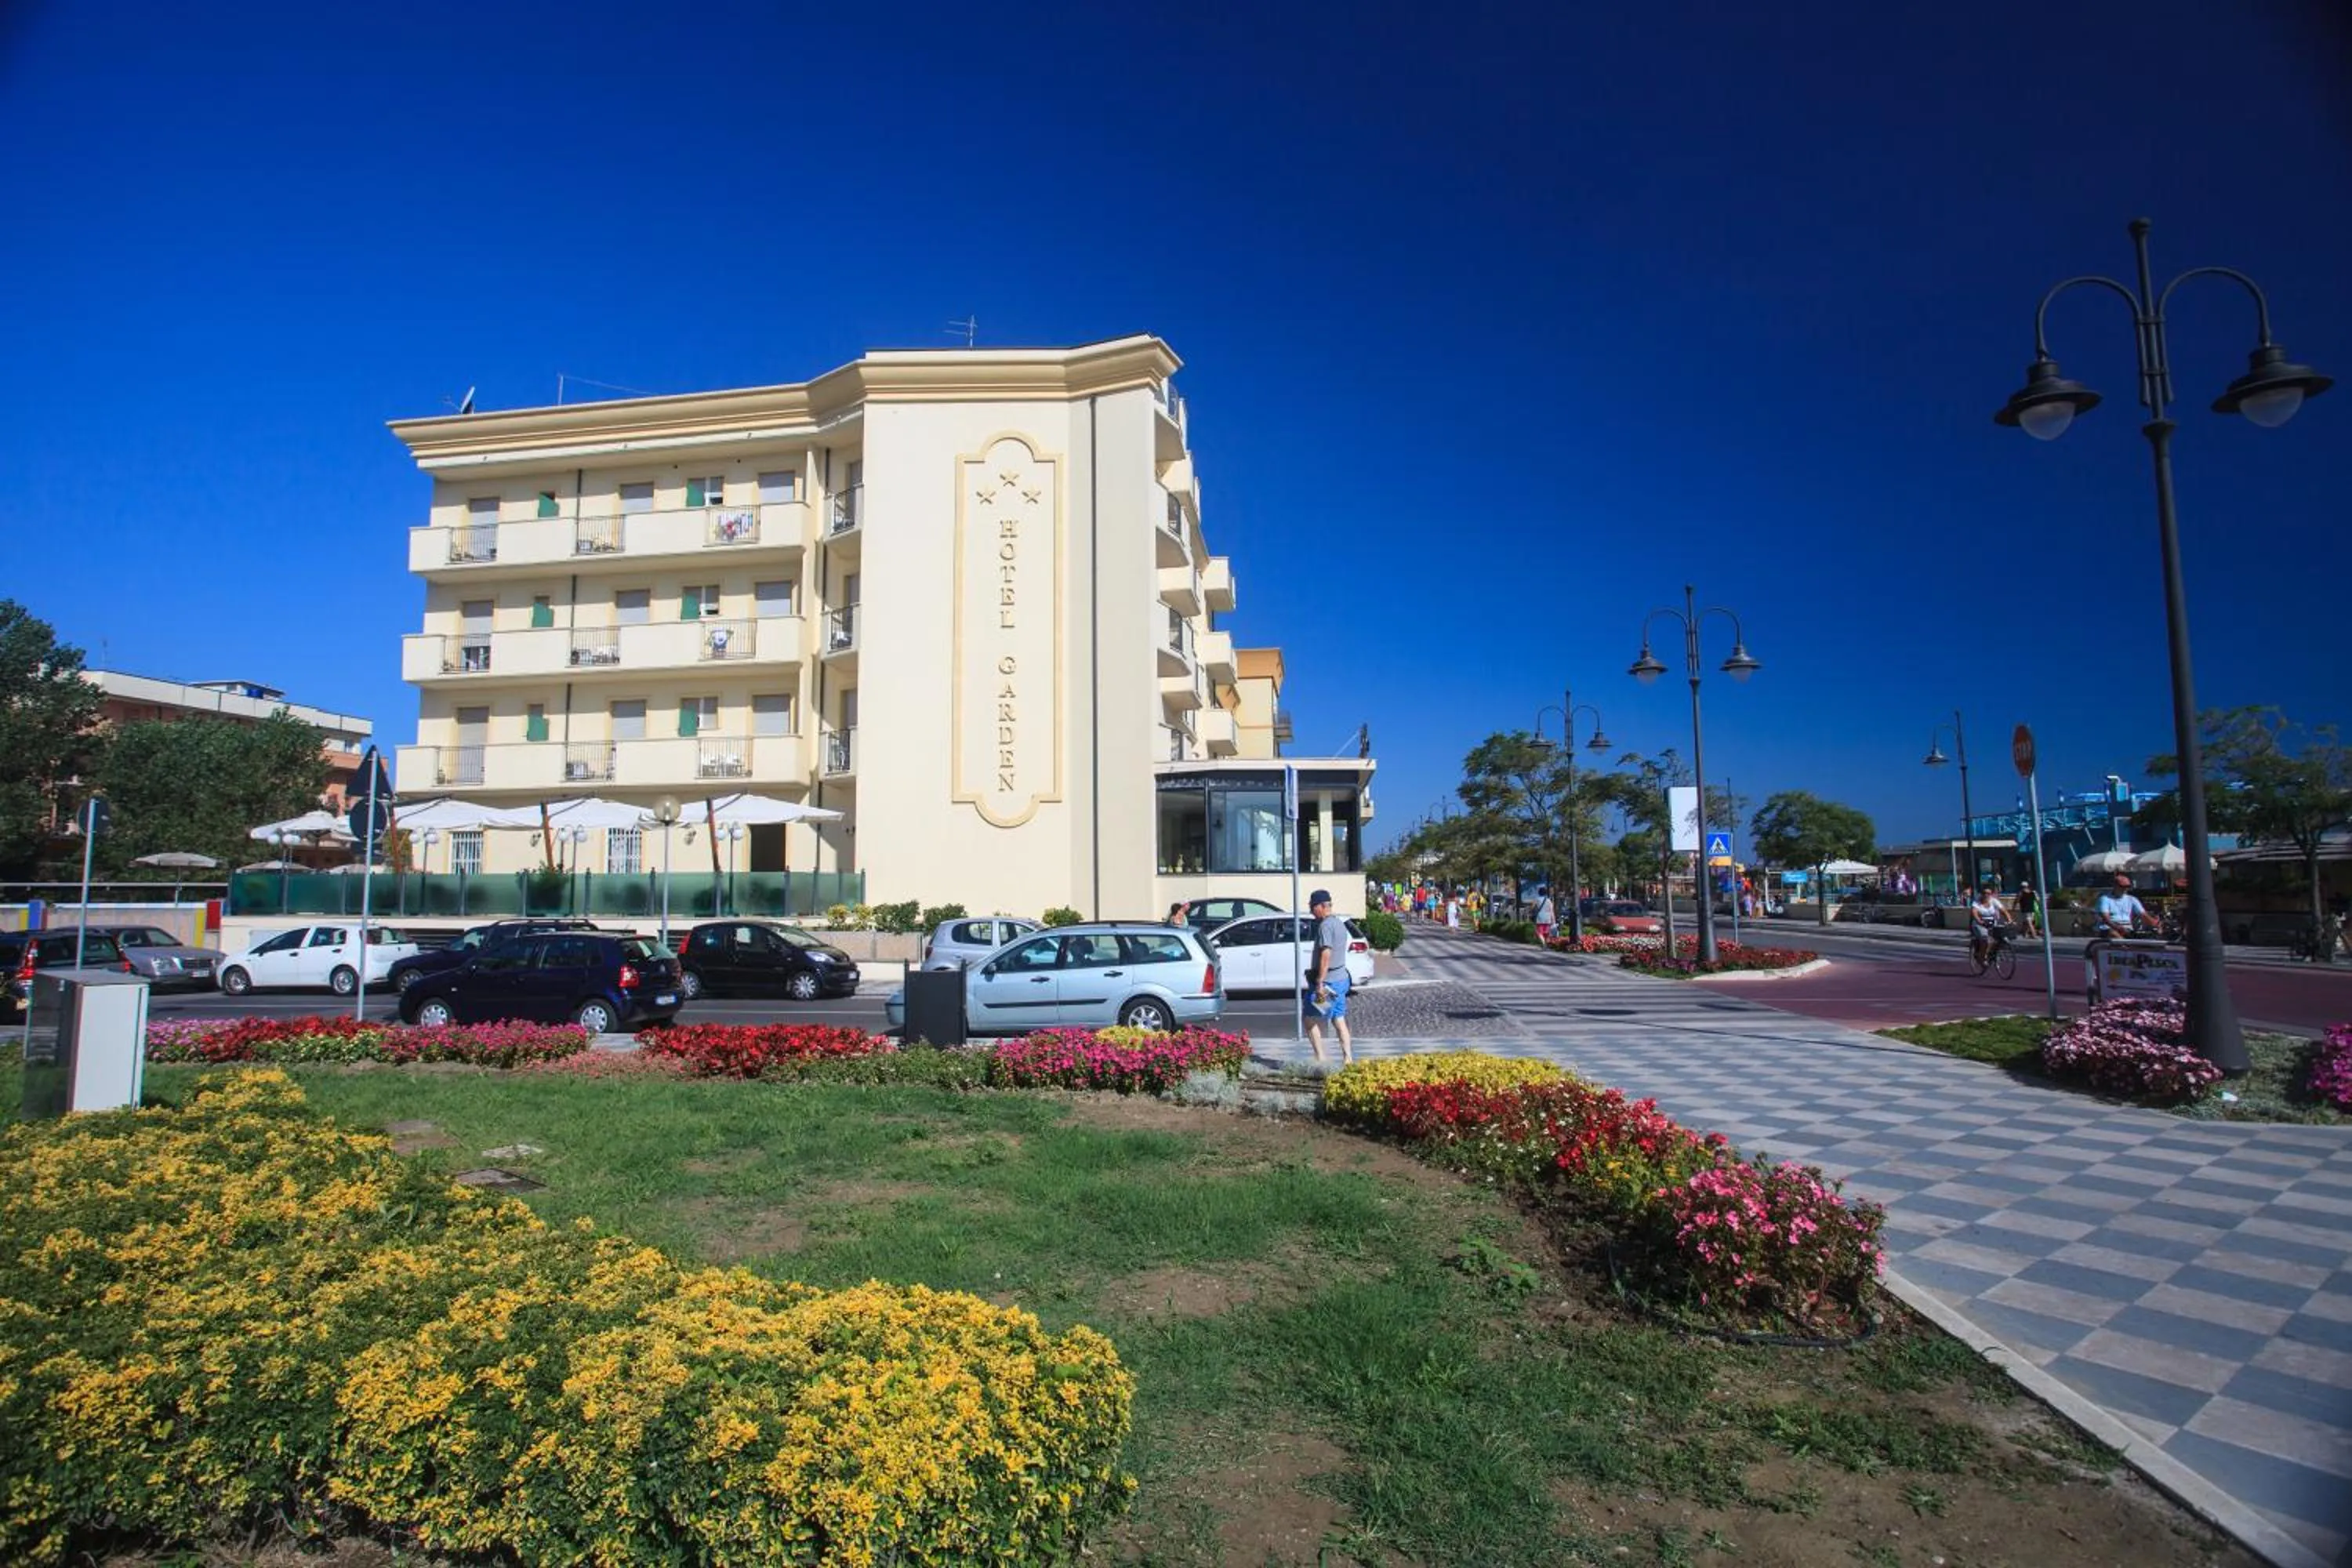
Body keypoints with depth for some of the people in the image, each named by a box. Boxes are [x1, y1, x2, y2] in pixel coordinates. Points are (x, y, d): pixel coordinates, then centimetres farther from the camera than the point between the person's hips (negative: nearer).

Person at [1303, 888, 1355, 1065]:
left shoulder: (1325, 926, -16)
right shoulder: (1340, 923, 14)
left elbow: (1325, 956, -23)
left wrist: (1320, 983, -23)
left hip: (1329, 981, -9)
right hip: (1341, 979, 9)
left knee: (1311, 1020, -1)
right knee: (1339, 1020, 11)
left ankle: (1321, 1058, -2)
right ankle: (1348, 1059, 10)